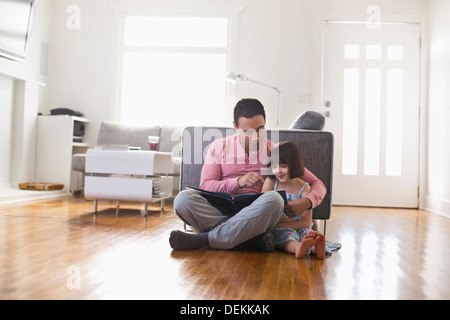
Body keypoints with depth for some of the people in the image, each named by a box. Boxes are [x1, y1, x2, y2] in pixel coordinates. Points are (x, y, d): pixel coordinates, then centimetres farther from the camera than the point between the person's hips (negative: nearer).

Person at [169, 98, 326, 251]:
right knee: (183, 198, -27)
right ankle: (254, 238, -28)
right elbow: (205, 186, 0)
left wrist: (307, 202, -14)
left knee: (274, 199, -33)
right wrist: (238, 182, -18)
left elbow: (317, 184, 10)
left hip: (256, 216, 0)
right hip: (219, 211, 1)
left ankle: (202, 239, -26)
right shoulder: (219, 146, 10)